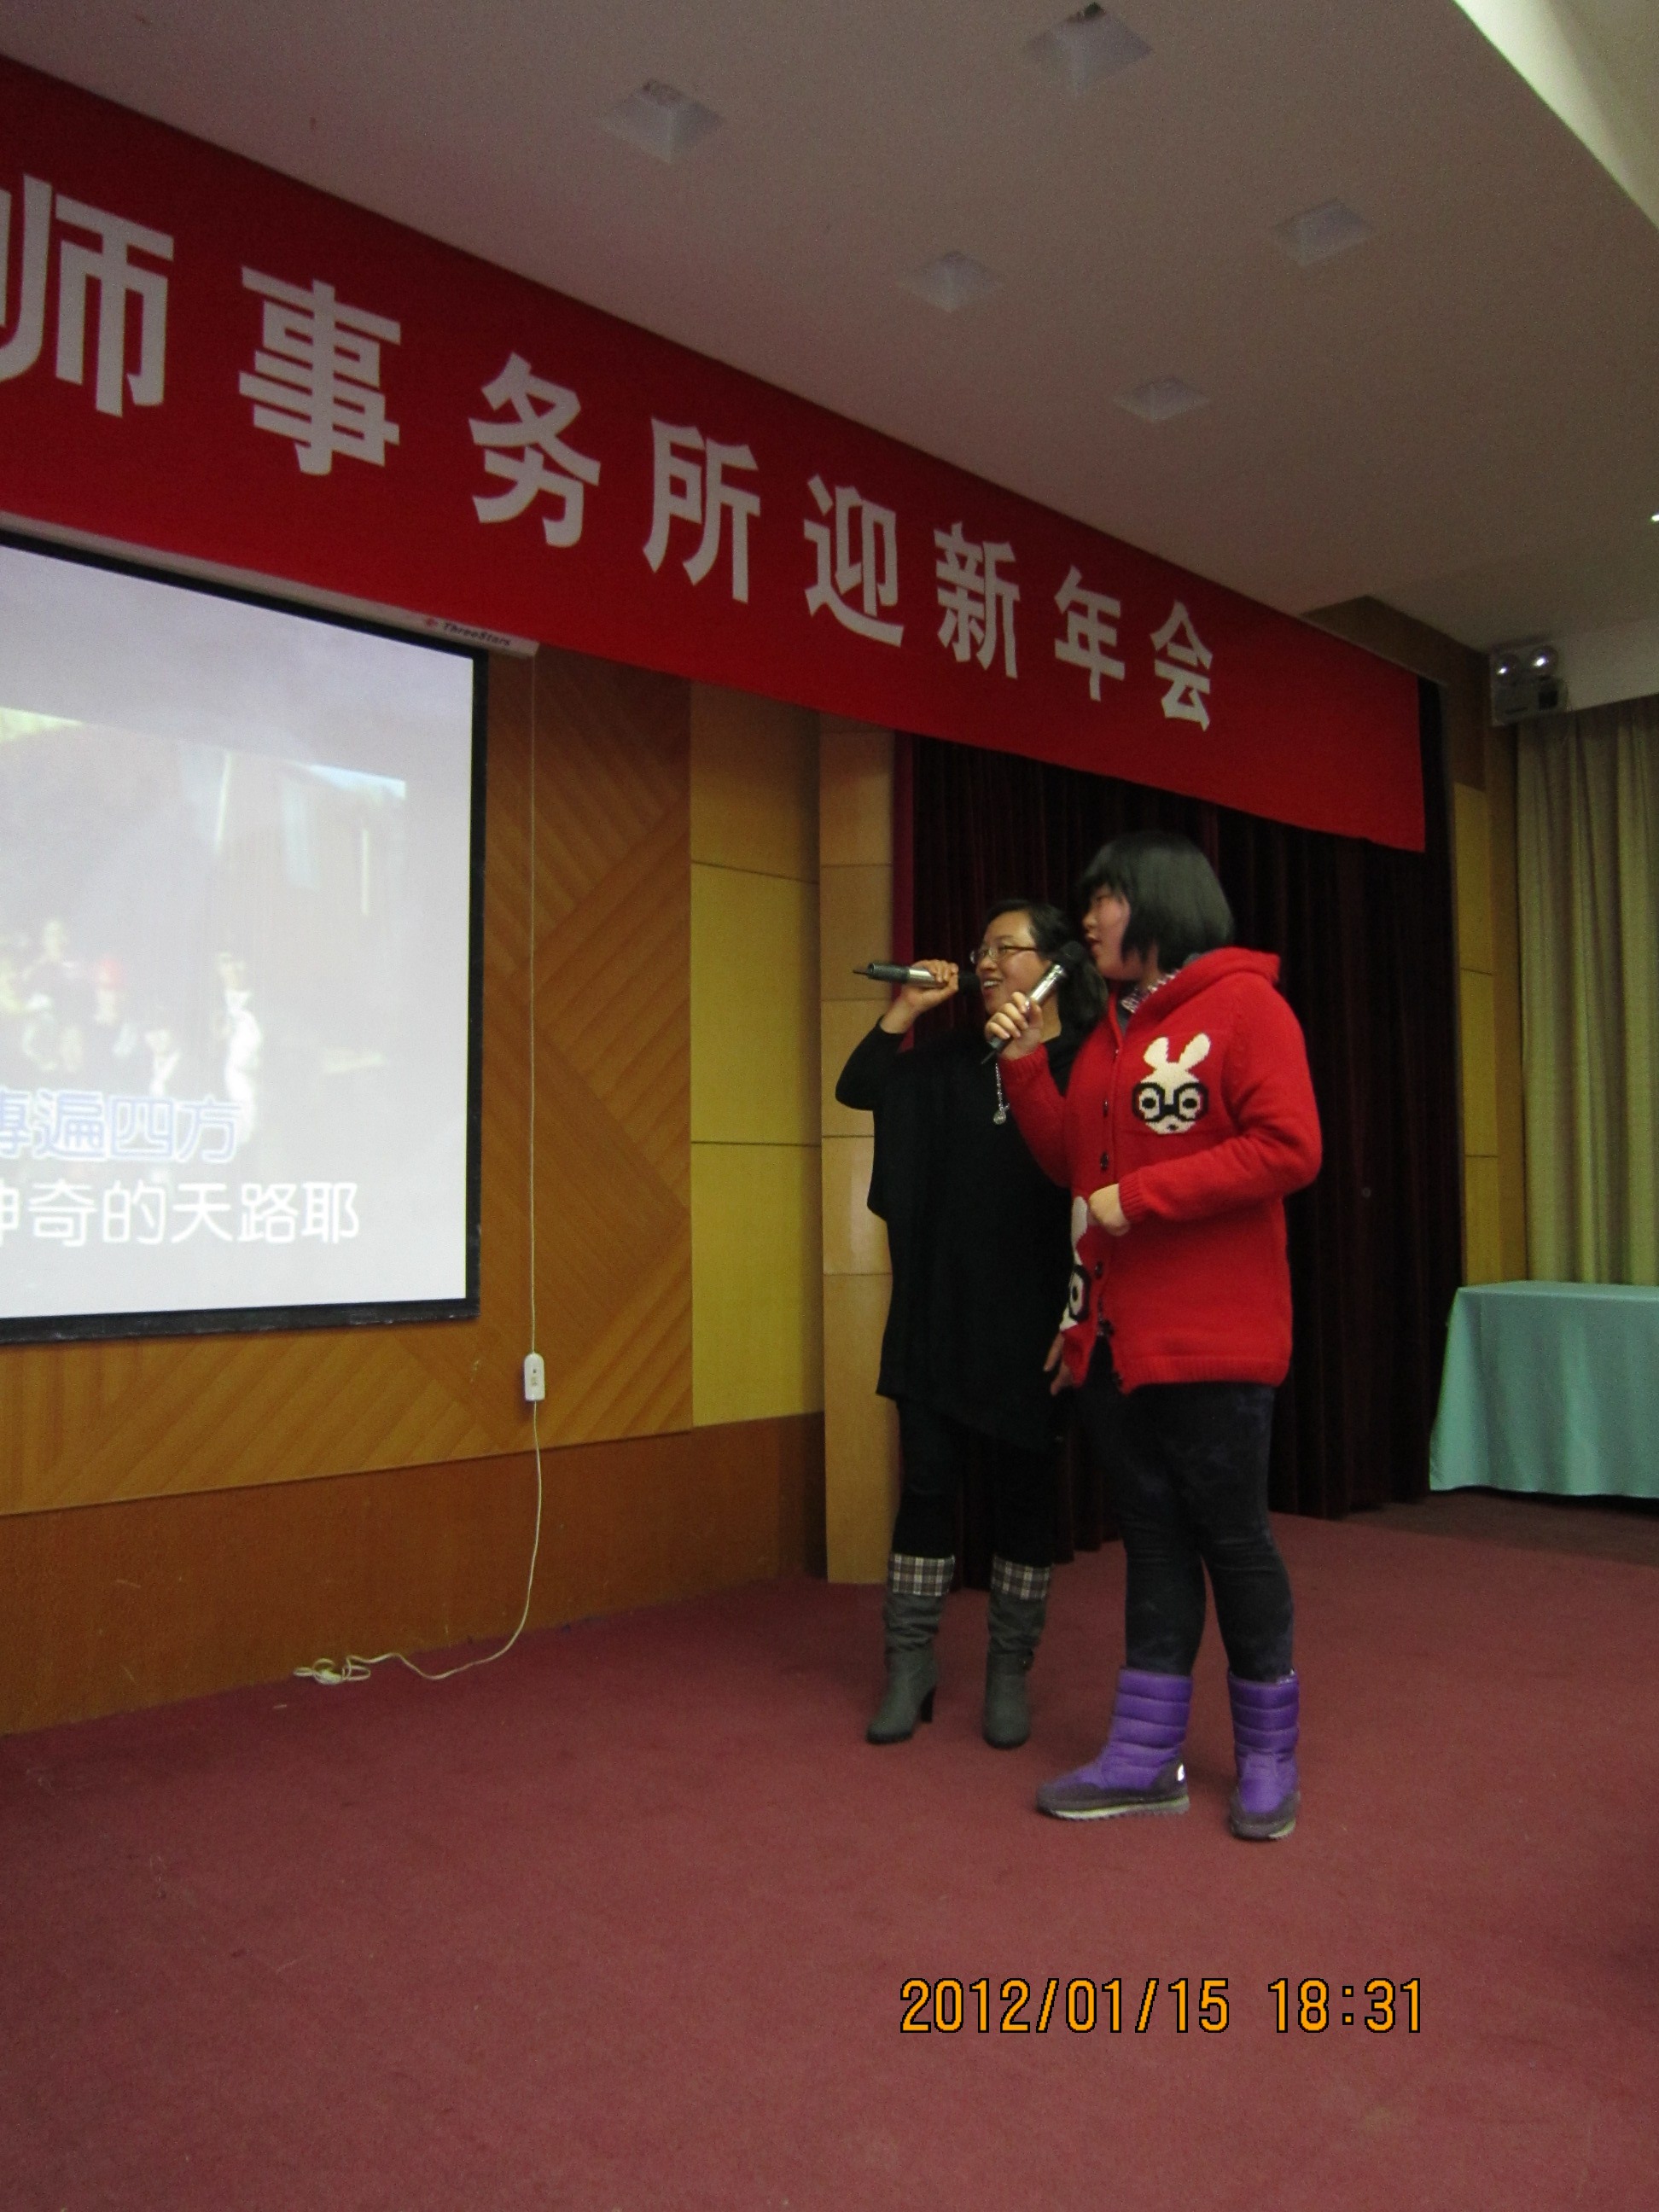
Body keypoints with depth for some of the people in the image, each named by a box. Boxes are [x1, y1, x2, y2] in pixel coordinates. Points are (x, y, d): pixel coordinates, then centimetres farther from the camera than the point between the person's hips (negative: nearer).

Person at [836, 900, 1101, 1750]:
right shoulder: (951, 1060, 9)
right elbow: (856, 1089, 4)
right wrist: (905, 1009, -4)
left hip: (1030, 1319, -3)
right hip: (939, 1312, 3)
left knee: (1024, 1490, 7)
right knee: (927, 1480, 6)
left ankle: (1009, 1674, 21)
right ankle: (910, 1665, 18)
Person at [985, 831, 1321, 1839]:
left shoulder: (1242, 1002, -7)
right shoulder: (1112, 1028, 16)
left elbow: (1289, 1148, -17)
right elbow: (1074, 1160, 16)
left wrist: (1138, 1199, -16)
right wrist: (1026, 1066, 4)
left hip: (1213, 1334, -7)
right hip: (1116, 1331, 7)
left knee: (1232, 1537, 5)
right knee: (1152, 1538, 13)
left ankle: (1268, 1756, 24)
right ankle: (1147, 1756, 23)